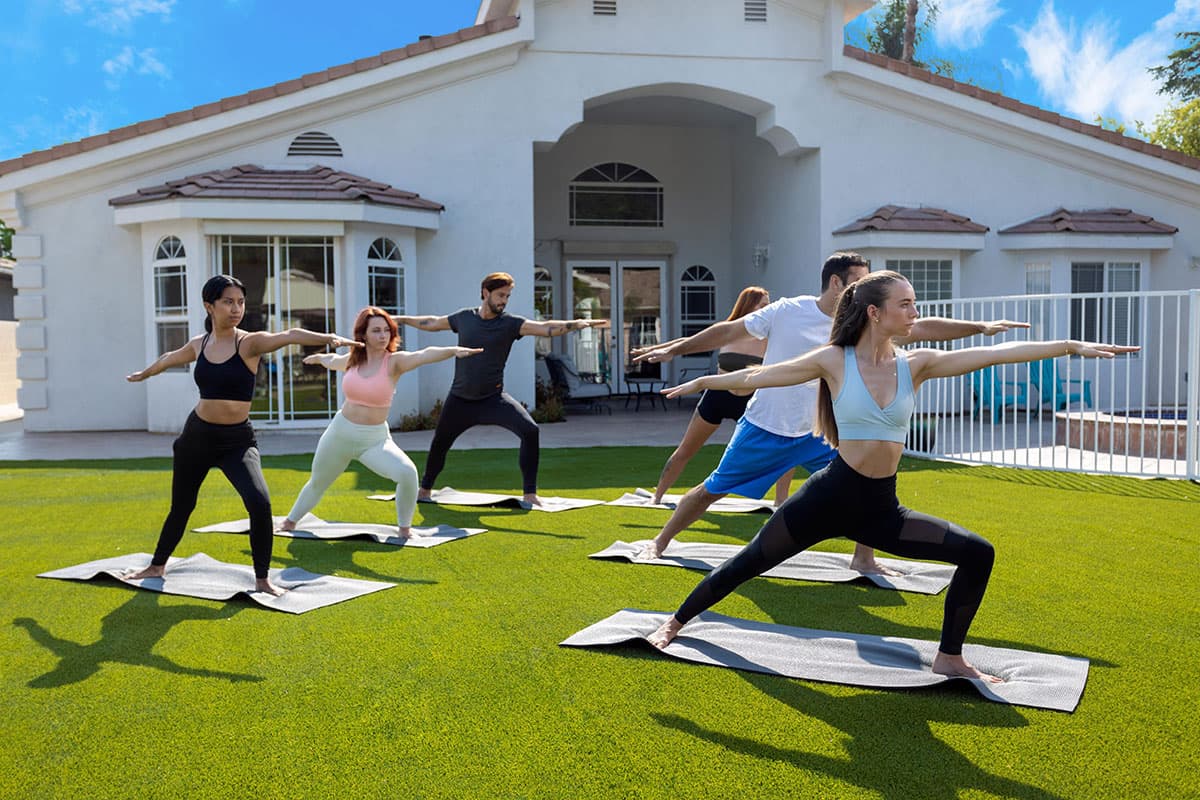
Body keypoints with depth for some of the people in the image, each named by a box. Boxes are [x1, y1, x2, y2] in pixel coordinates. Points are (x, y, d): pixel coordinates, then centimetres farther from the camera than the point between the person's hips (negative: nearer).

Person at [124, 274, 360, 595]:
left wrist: (328, 337, -52)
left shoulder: (249, 343, -12)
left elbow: (288, 336, -33)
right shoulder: (198, 344, 0)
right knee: (181, 506, 19)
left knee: (259, 503, -24)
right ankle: (157, 566, 46)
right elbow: (169, 358, 24)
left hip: (238, 439, -3)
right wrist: (144, 374, 44)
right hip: (197, 435, 4)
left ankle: (262, 580, -5)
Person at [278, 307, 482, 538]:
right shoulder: (351, 360, -4)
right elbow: (330, 361, 22)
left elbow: (424, 355, -37)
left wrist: (453, 350, -55)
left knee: (407, 473, -28)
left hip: (375, 438, -3)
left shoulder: (394, 362, -15)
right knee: (317, 483, 23)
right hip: (340, 432, 3)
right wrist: (317, 357, 44)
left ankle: (404, 528, -4)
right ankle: (291, 521, 53)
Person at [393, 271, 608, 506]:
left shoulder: (510, 323, -9)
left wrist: (576, 324, -40)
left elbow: (544, 328, -24)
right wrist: (401, 319, 27)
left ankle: (530, 494, -14)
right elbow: (433, 323, 18)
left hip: (492, 398, -3)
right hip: (459, 399, 3)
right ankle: (425, 489, 43)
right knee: (439, 445, 16)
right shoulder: (464, 317, 0)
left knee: (530, 431, -23)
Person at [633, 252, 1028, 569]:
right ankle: (659, 542, 26)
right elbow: (729, 330, -7)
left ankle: (863, 558, 9)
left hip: (817, 434, 4)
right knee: (712, 490, 4)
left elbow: (922, 328, -7)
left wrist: (981, 327, -13)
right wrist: (674, 349, -5)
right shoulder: (787, 311, -15)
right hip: (763, 428, -3)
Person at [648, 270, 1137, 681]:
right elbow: (760, 376, 1)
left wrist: (1070, 346, -11)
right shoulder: (834, 361, -8)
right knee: (751, 561, 5)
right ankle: (675, 623, 27)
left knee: (977, 553, -5)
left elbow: (996, 353, -6)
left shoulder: (916, 364, 0)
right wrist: (705, 382, 6)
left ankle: (949, 658, 9)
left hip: (881, 509, 4)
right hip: (830, 497, -3)